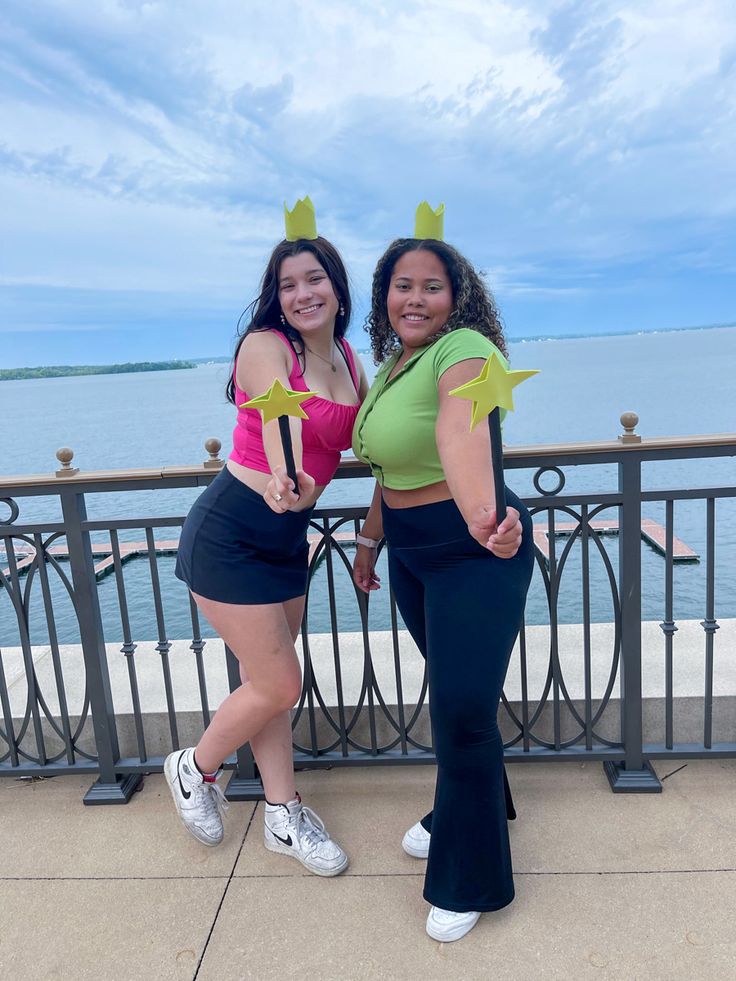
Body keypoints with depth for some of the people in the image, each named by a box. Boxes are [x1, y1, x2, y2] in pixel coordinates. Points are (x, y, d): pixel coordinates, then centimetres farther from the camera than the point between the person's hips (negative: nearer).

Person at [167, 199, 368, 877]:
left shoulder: (348, 360, 7)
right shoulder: (265, 345, -14)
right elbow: (278, 415, -35)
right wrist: (288, 479, -55)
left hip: (289, 535, 6)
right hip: (231, 533, -6)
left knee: (270, 681, 15)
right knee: (278, 685, 1)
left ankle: (284, 816, 31)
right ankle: (195, 769, 30)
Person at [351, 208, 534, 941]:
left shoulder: (464, 350, -20)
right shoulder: (391, 364, 6)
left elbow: (461, 429, -44)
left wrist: (482, 514, -61)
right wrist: (370, 540, 20)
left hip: (475, 553, -7)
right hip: (411, 554, 8)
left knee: (463, 706, -4)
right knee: (452, 691, 21)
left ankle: (471, 881, 20)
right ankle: (461, 813, 45)